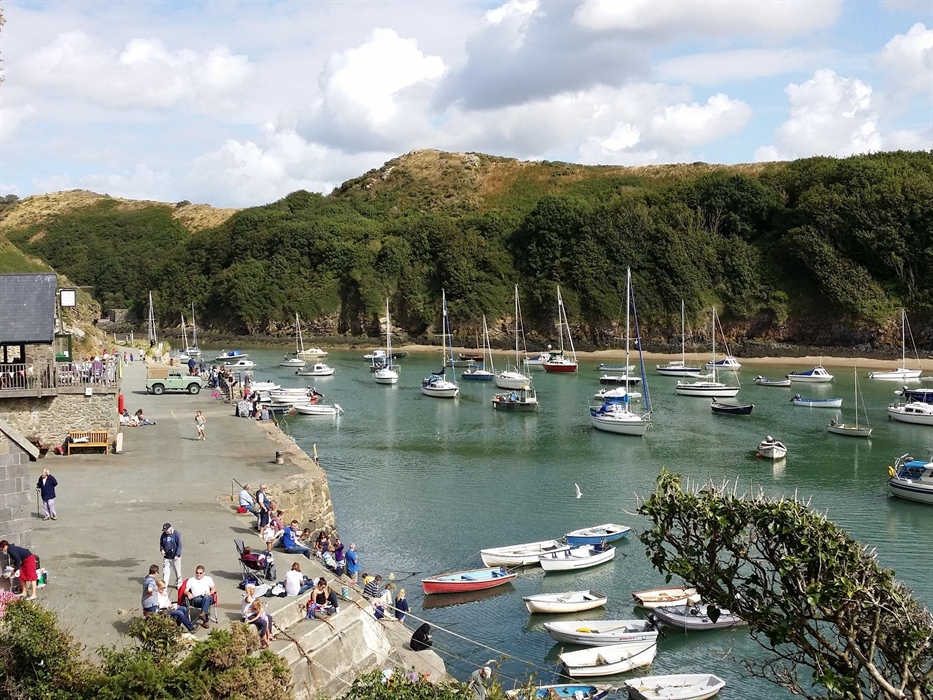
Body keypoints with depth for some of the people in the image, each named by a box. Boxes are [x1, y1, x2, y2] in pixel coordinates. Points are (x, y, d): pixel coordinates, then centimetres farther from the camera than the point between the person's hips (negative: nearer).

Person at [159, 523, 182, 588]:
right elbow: (161, 543, 14)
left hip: (175, 557, -3)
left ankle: (178, 584, 29)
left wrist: (177, 555, -17)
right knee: (165, 571, 0)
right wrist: (162, 549, -6)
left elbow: (179, 545, -12)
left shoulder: (177, 534, -14)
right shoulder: (163, 535, -1)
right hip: (166, 557, 3)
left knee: (177, 571, 11)